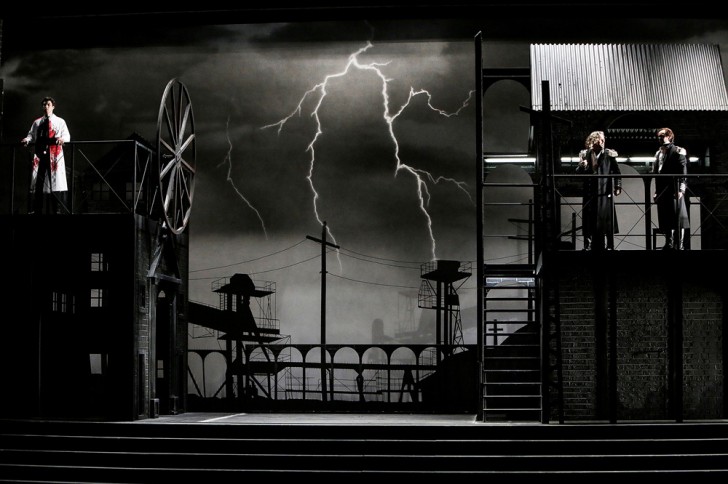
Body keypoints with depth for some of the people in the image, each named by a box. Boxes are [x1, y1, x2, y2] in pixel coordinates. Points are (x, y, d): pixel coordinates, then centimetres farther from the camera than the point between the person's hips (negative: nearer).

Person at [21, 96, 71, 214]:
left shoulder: (59, 121, 13)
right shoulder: (37, 122, 21)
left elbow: (67, 136, 5)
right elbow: (31, 134, 14)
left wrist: (62, 139, -18)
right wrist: (27, 139, -9)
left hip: (54, 154, -3)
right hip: (40, 153, 3)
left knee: (56, 180, -10)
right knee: (38, 180, 0)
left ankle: (59, 209, -12)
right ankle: (35, 210, 1)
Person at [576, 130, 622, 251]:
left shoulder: (609, 155, 3)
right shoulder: (585, 155, 9)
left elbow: (617, 172, 7)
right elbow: (578, 173, 9)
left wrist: (618, 186, -2)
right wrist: (582, 166, -12)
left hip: (605, 193, -2)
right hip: (589, 193, 2)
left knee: (606, 220, -3)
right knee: (589, 222, 3)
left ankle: (609, 246, 2)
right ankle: (588, 246, 9)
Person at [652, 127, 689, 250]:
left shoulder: (678, 152, -1)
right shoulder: (658, 153, 19)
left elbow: (683, 172, -8)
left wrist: (681, 189, -16)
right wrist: (656, 191, 16)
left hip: (674, 190, -7)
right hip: (662, 191, 7)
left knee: (677, 218, -6)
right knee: (665, 219, 8)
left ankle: (679, 245, -5)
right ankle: (669, 243, 15)